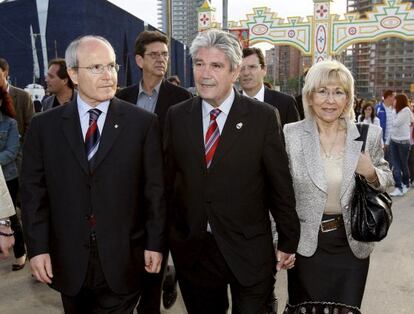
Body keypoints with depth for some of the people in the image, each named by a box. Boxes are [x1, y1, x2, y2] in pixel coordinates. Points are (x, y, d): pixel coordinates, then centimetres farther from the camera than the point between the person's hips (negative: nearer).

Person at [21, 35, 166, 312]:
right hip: (69, 261, 2)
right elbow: (34, 190, 2)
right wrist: (38, 247, -2)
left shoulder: (143, 122, -5)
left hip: (124, 259, -2)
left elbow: (155, 188, -3)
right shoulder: (44, 126, 0)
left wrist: (155, 243, -3)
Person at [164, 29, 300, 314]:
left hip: (249, 250, -2)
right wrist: (167, 237, 7)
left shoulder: (263, 116, -8)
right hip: (192, 250, 3)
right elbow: (169, 180, 4)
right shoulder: (177, 116, 1)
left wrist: (288, 242, 0)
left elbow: (281, 185, -4)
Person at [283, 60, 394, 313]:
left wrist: (372, 174, -15)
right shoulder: (291, 134, -8)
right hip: (306, 243, -1)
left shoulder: (369, 134, -4)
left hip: (352, 243, 1)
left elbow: (386, 180, 8)